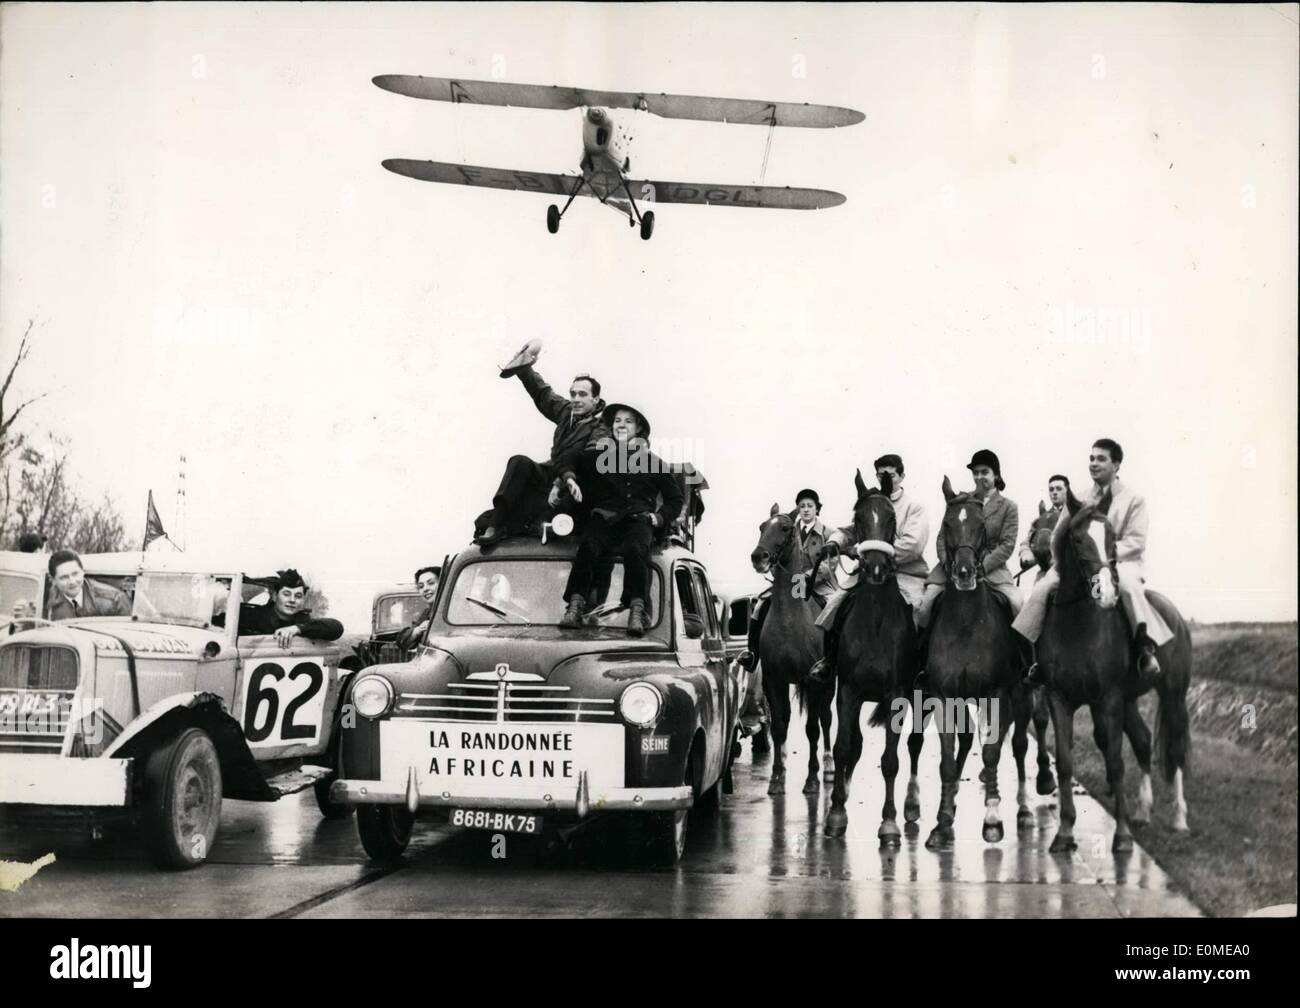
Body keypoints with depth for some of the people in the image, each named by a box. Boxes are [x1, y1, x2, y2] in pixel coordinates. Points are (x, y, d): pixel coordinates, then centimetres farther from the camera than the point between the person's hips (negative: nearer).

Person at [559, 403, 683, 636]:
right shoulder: (596, 455, 21)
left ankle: (637, 612, -46)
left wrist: (659, 517, 5)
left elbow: (675, 499, 23)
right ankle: (575, 606, -41)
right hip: (604, 518, 1)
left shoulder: (651, 462, 20)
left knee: (635, 549, -35)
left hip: (638, 519, -1)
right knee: (588, 547, -32)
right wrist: (569, 477, 3)